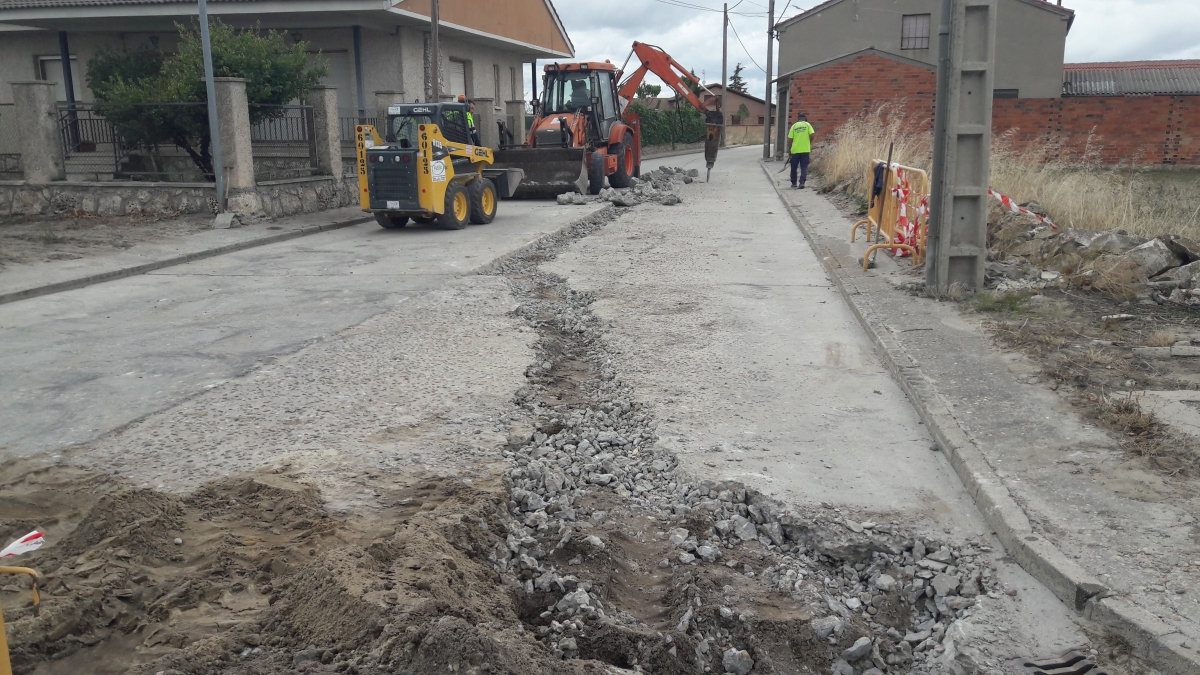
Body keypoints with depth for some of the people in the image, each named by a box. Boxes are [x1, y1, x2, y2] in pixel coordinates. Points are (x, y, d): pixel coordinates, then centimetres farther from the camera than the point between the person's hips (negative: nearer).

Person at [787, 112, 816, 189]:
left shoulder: (794, 126, 2)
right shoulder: (807, 125, 1)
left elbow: (790, 139, -2)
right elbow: (812, 134, -10)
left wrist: (789, 150, 7)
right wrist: (809, 143, 9)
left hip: (795, 150, 0)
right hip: (805, 150, 0)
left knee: (794, 167, 14)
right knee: (804, 167, 4)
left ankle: (793, 183, 21)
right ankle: (802, 182, -10)